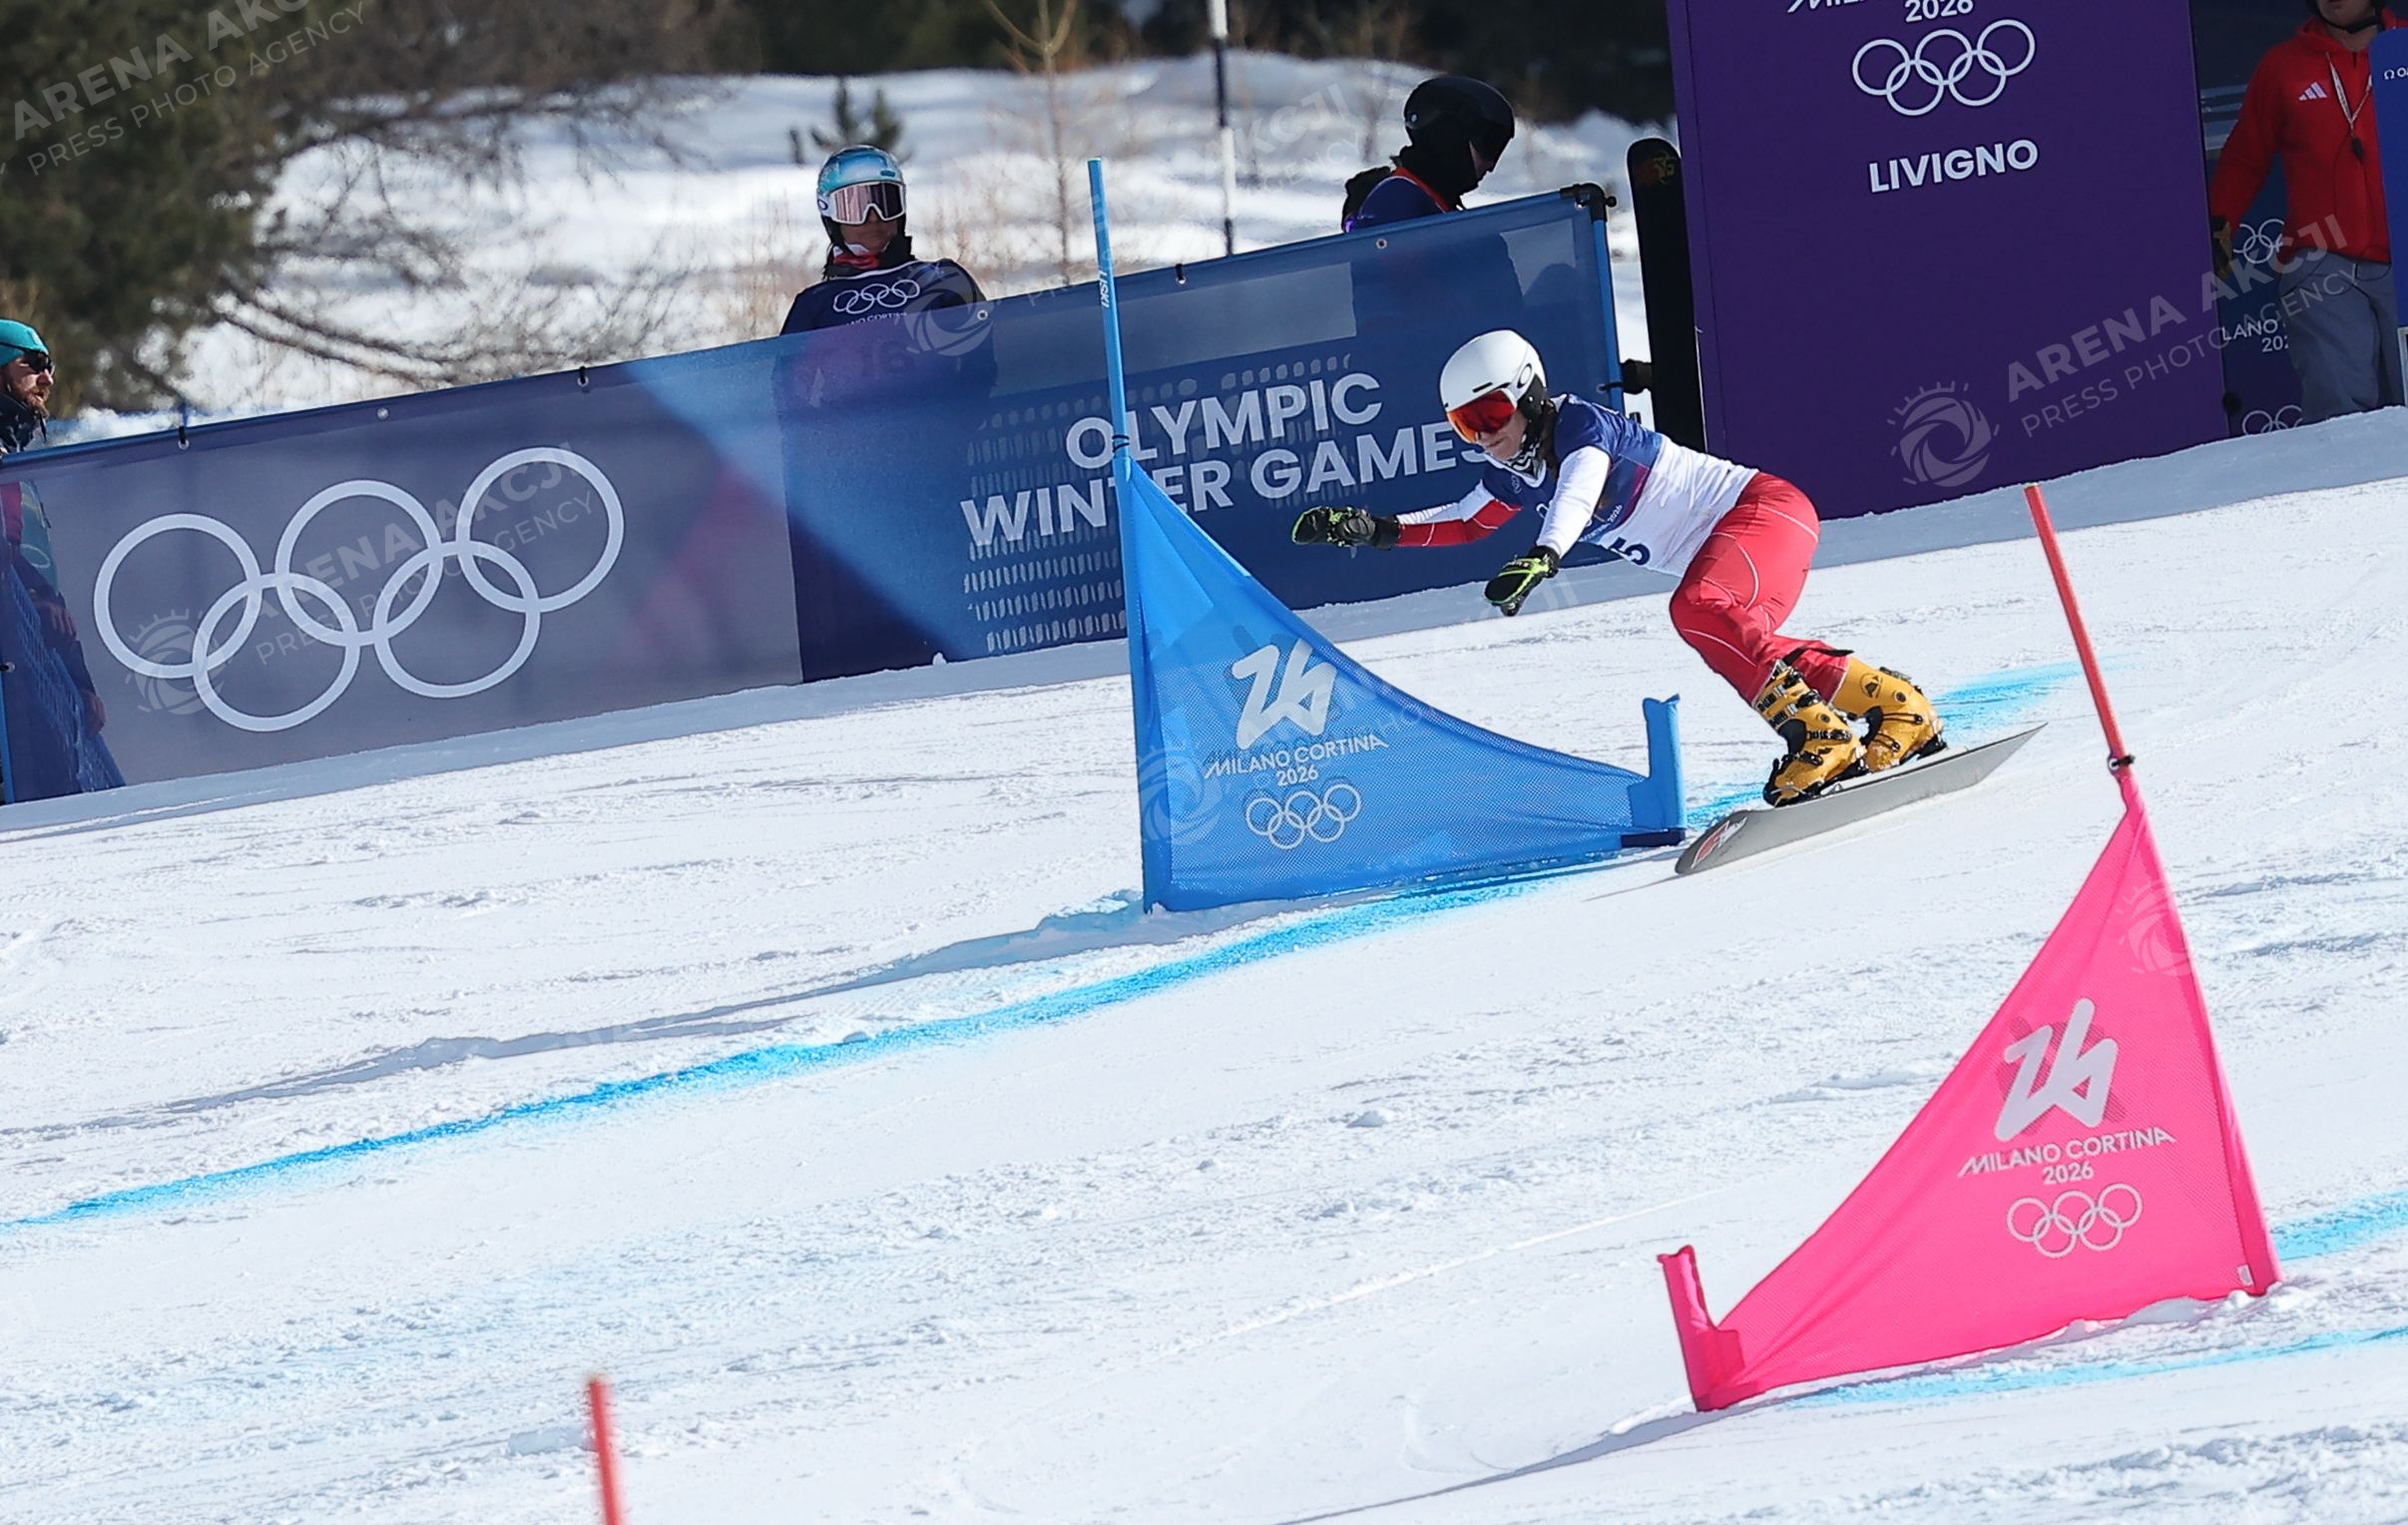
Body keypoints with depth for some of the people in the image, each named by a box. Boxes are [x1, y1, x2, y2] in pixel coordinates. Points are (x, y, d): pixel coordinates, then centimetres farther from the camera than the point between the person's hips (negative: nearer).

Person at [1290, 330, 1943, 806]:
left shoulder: (1579, 425, -20)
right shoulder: (1514, 476, 6)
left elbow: (1577, 495, -40)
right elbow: (1465, 520, 23)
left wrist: (1540, 557, -59)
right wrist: (1371, 529, 10)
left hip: (1762, 505, -10)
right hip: (1718, 551, 10)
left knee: (1700, 611, -31)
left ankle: (1818, 737, -30)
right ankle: (1894, 704, 8)